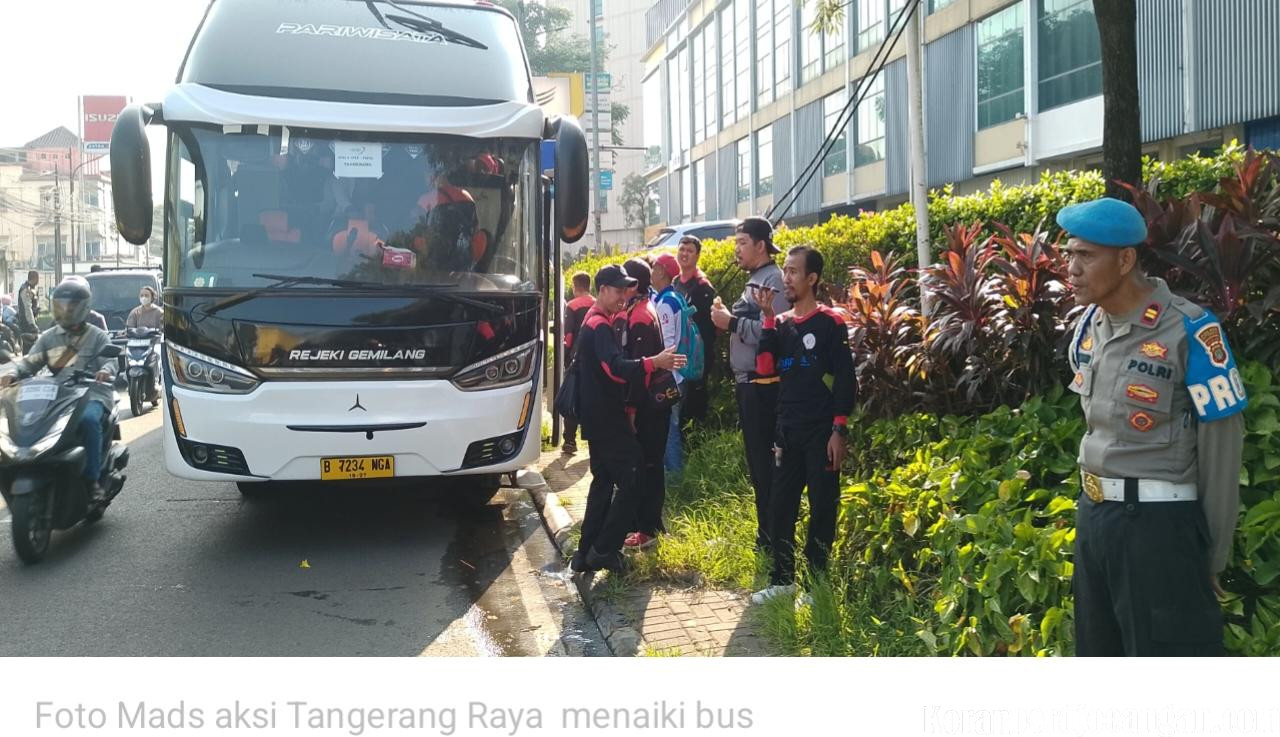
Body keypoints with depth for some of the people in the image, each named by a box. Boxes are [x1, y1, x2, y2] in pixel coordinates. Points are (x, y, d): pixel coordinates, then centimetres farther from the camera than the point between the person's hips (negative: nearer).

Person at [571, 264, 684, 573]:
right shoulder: (600, 326, -17)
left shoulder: (594, 322, 16)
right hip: (606, 418, -10)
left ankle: (586, 553, 16)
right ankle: (603, 550, -4)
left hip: (599, 417, 10)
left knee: (604, 482, 14)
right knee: (632, 481, -7)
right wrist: (654, 362, -47)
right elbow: (617, 368, -34)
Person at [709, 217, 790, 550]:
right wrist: (729, 319, 0)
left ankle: (771, 537, 5)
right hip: (748, 383, 10)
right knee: (756, 459, 15)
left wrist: (732, 323, -17)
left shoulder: (773, 279, -13)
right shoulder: (753, 280, 17)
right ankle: (766, 531, 25)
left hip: (763, 384, -10)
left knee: (764, 460, -4)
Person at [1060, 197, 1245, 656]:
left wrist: (1213, 557, -4)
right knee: (1098, 652, 18)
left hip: (1159, 523, -7)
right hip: (1093, 518, 7)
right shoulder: (1086, 330, 6)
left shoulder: (1189, 332, -16)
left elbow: (1222, 449, -10)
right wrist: (1094, 509, 17)